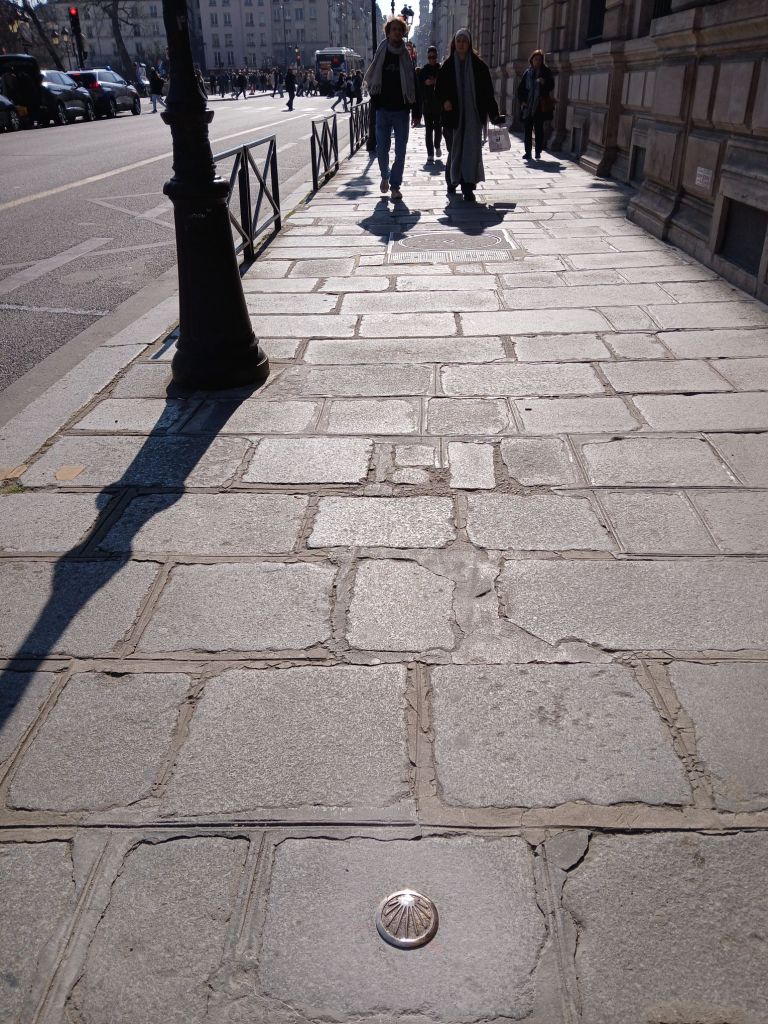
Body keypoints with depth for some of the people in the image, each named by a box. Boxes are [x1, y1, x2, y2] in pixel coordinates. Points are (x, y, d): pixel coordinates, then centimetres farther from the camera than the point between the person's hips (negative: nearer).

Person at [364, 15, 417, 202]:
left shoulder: (407, 57, 4)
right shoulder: (380, 54, 4)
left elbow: (414, 85, 4)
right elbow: (370, 80, 11)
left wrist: (416, 111, -1)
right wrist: (375, 101, 2)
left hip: (402, 110, 0)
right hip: (383, 110, 0)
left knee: (400, 150, -2)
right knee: (382, 148, 2)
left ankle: (395, 185, 5)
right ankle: (385, 175, 28)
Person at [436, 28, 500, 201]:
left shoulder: (479, 65, 2)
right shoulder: (448, 65, 4)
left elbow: (488, 91, 1)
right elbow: (439, 88, 6)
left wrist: (493, 113, -4)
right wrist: (444, 101, -15)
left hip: (473, 115, -1)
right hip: (453, 114, 1)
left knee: (471, 150, -7)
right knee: (455, 149, 8)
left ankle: (468, 187, -9)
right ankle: (452, 180, 28)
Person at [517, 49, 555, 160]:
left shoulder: (546, 72, 5)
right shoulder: (527, 72, 9)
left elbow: (551, 86, 3)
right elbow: (520, 88, 9)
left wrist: (544, 82, -17)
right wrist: (522, 101, -3)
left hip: (540, 106, -2)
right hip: (527, 106, 2)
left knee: (539, 129, 0)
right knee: (528, 129, 2)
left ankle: (538, 152, 5)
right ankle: (528, 152, 7)